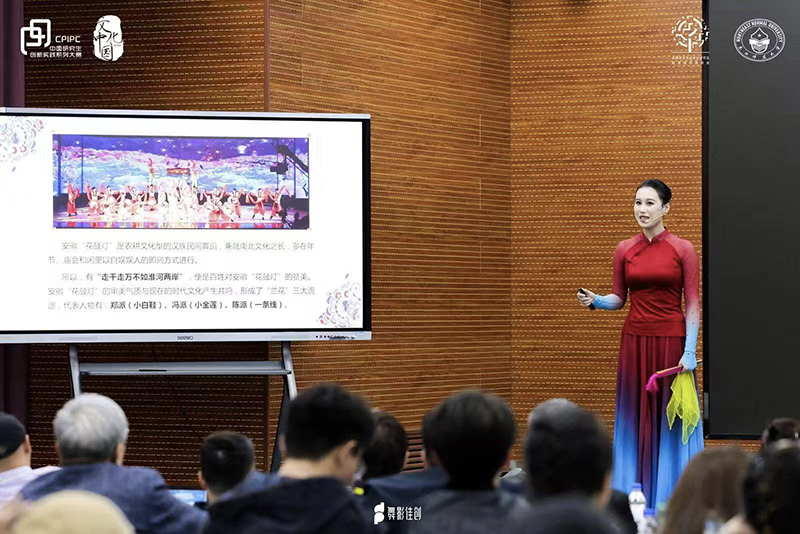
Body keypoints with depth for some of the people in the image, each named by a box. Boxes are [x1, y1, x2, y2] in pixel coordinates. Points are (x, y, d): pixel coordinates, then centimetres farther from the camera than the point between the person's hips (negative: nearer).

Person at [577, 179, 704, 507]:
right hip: (635, 340, 3)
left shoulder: (683, 250, -3)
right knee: (635, 415, 4)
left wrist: (690, 350, -12)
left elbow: (693, 305, -5)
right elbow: (619, 299, 12)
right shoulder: (624, 251, 6)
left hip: (672, 340, -3)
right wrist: (595, 301, -9)